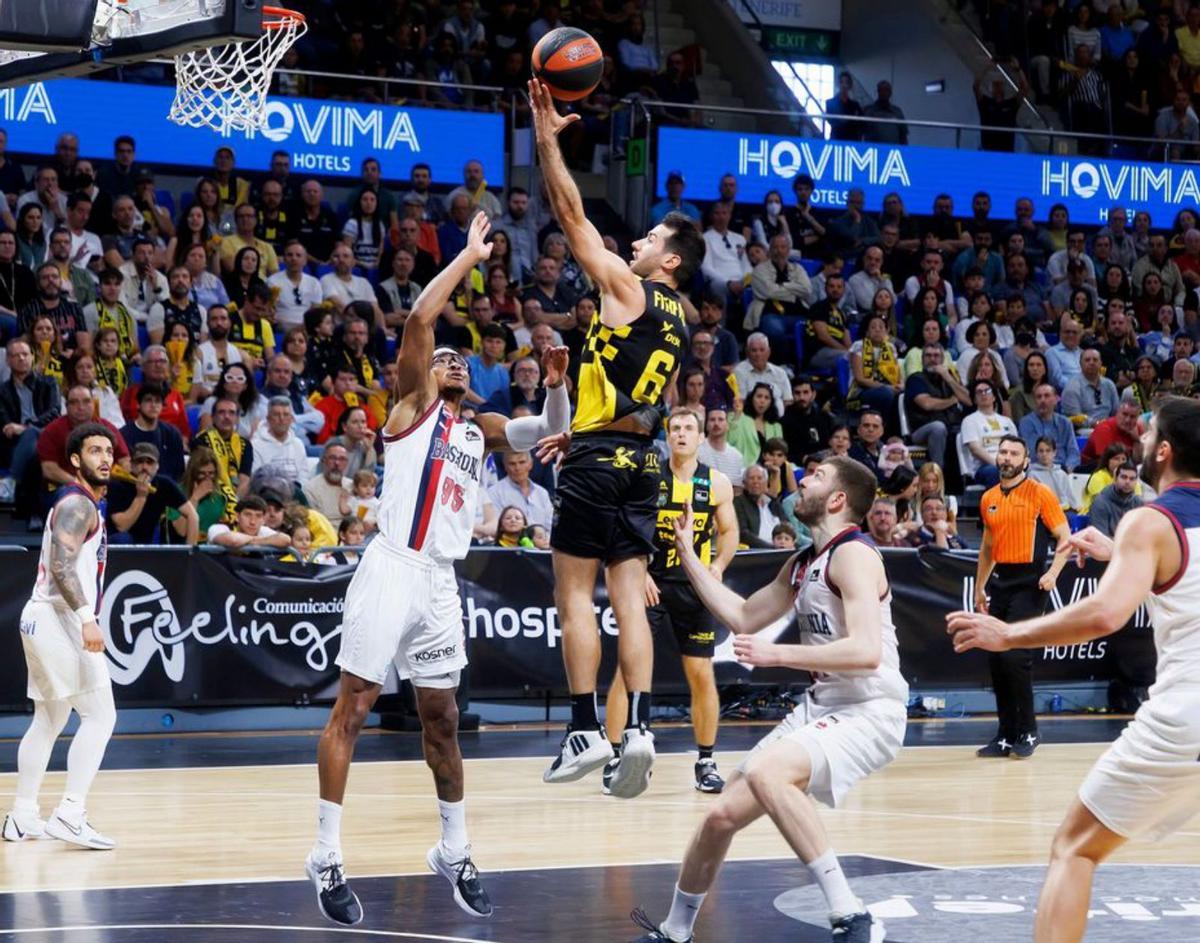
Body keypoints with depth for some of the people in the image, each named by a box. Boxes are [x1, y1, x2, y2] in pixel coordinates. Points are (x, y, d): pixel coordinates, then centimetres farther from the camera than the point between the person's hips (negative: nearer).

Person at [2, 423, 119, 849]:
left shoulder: (86, 504, 19)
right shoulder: (77, 504, -13)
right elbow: (61, 566, -26)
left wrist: (84, 616, 27)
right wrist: (87, 617, -34)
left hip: (45, 620, 11)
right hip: (57, 619, -11)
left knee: (48, 721, 16)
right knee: (100, 716, -13)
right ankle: (70, 815, -18)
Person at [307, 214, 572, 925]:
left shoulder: (482, 431, 21)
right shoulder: (414, 404, 3)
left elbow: (553, 429, 18)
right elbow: (420, 319, -9)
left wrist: (557, 383, -2)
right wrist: (469, 256, -3)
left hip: (442, 580, 6)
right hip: (393, 568, -6)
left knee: (443, 721, 13)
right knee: (352, 709, -5)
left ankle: (455, 853, 22)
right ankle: (328, 858, -4)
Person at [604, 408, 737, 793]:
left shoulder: (717, 483, 1)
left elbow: (729, 531, 11)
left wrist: (718, 564, -8)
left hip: (695, 588, 2)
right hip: (649, 583, -2)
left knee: (701, 674, 4)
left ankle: (706, 761, 15)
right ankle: (614, 756, 0)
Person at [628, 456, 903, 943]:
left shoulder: (852, 554, -14)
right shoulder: (802, 564, 15)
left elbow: (866, 651, -26)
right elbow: (744, 617, 26)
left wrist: (777, 654, -25)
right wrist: (687, 555, 24)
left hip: (868, 711, -9)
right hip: (820, 705, 9)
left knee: (764, 771, -34)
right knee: (722, 815, 8)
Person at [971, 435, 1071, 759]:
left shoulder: (1040, 493, -5)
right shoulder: (988, 499, 13)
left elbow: (1065, 538, -5)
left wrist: (1053, 573, -19)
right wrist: (979, 588, 20)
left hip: (1029, 583, -6)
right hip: (999, 582, 6)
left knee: (1016, 658, -14)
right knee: (995, 661, 5)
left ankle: (1028, 732, -1)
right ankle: (1005, 735, 14)